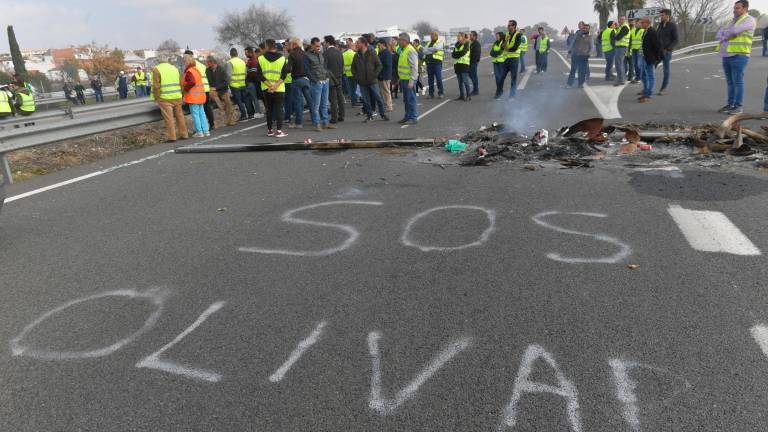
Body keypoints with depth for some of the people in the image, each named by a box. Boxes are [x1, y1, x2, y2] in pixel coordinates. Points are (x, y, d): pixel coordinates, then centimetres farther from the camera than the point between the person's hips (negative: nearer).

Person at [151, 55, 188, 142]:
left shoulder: (156, 69, -5)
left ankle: (171, 137, -1)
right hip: (177, 97, 5)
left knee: (169, 118, -3)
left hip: (165, 98, -5)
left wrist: (156, 97, -3)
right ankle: (184, 134, 18)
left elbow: (156, 85, -11)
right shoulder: (174, 68, 10)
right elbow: (180, 83, 11)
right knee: (180, 116, 12)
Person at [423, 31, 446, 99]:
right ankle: (431, 93, 12)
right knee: (430, 79, 6)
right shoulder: (429, 43, 20)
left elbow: (437, 48, -17)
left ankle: (441, 93, -2)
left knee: (438, 78, -8)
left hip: (437, 62, -6)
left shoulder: (440, 42, 1)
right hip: (429, 63, 6)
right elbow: (424, 51, 10)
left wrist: (428, 49, -8)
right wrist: (432, 51, -6)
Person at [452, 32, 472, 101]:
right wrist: (459, 54, -10)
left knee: (465, 80, -11)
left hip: (464, 64, -7)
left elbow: (463, 52, -17)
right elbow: (453, 54, 9)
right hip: (457, 64, 7)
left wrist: (456, 54, -5)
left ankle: (469, 95, -8)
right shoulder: (456, 44, 16)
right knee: (460, 81, 7)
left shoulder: (466, 44, -4)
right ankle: (461, 95, 12)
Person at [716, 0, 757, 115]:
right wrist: (722, 37, -12)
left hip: (739, 56, -8)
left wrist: (724, 33, 1)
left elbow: (734, 31, -19)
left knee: (738, 82, -7)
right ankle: (730, 104, 16)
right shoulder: (733, 21, 21)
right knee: (730, 82, 10)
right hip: (727, 56, 8)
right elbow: (720, 34, 11)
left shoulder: (749, 20, -5)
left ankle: (738, 106, -4)